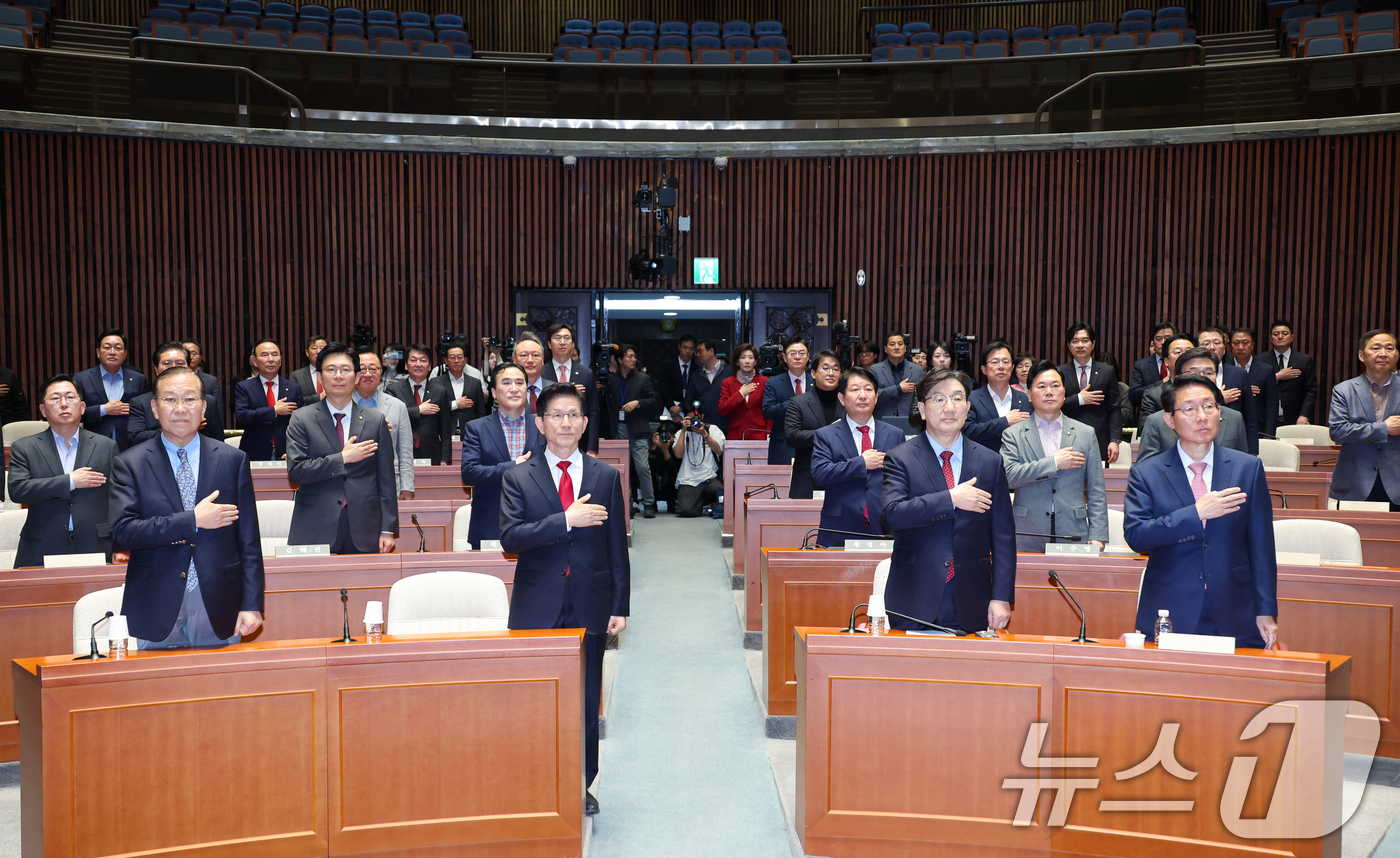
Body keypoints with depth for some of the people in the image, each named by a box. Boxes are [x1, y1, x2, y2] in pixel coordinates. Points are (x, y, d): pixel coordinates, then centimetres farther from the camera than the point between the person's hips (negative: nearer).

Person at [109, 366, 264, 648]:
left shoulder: (233, 460, 5)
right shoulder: (129, 464, 2)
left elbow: (248, 540, 4)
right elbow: (122, 533, -10)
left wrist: (251, 604, -1)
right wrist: (192, 520, -15)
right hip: (156, 613, -1)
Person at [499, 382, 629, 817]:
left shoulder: (606, 477, 6)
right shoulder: (518, 478, 2)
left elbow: (617, 547, 6)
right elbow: (510, 537, -12)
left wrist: (620, 607, 2)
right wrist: (567, 520, -20)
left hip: (590, 608, 1)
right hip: (537, 609, -1)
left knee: (586, 700, 9)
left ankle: (581, 785, 23)